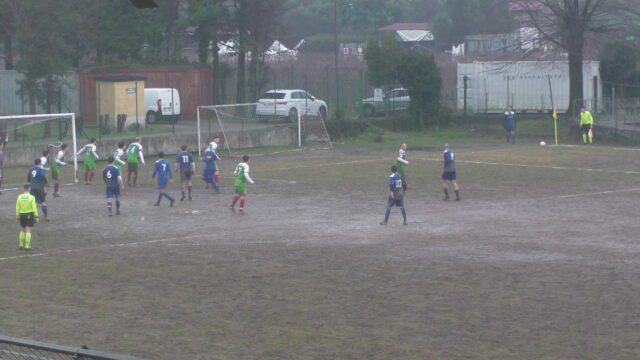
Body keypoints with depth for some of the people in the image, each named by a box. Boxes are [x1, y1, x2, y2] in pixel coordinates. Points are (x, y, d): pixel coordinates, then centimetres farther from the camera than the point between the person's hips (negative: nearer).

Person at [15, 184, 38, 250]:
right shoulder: (31, 197, -12)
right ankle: (27, 246, -2)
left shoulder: (19, 197, -2)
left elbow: (17, 207, 1)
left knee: (22, 230, 17)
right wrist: (36, 217, -7)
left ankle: (21, 245, 20)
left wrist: (17, 215, 12)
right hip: (29, 215, -3)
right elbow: (34, 208, -12)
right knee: (28, 231, 0)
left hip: (22, 215, 3)